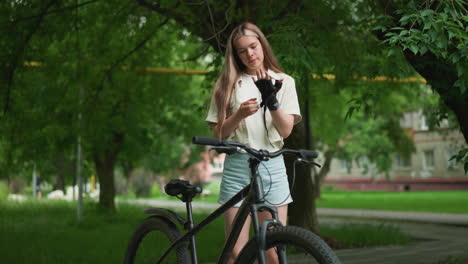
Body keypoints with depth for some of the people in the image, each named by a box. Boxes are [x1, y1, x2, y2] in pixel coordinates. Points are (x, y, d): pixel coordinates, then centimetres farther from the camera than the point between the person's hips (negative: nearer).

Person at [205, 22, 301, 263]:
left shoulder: (283, 82, 11)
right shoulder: (229, 83, 12)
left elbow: (286, 130, 0)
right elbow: (219, 134, 5)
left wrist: (271, 99, -15)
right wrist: (239, 114, -13)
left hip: (272, 166, 0)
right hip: (237, 166, 0)